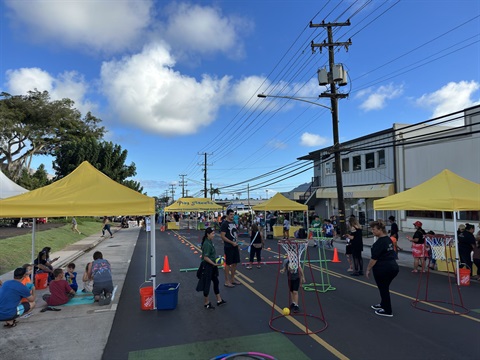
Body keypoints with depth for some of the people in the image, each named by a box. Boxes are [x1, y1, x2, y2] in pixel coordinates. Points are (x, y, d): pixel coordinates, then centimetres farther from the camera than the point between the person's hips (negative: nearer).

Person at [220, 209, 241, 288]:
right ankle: (227, 281, 11)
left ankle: (232, 279, 27)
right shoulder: (224, 224, -13)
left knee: (235, 263, 13)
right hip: (228, 247, -8)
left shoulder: (234, 223, 11)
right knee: (228, 264, 1)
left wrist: (237, 244, 15)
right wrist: (232, 243, -20)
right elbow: (222, 236, -18)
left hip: (235, 246, 8)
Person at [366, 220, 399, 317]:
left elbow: (374, 258, -19)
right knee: (384, 288, 22)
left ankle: (387, 311, 16)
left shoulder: (380, 242, -20)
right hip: (393, 267, 9)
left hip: (382, 269, -9)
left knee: (383, 289, 5)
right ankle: (383, 304, 37)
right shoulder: (388, 239, 10)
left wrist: (368, 269, -10)